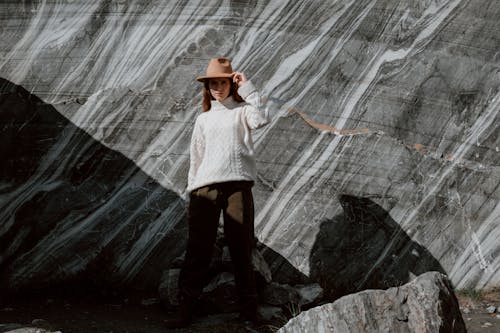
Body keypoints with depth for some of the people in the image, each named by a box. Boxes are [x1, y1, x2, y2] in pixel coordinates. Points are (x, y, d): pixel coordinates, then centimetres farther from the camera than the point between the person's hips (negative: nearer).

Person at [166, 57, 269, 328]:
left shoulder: (241, 110, 13)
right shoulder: (203, 119, 23)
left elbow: (260, 119, -11)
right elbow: (196, 158, 20)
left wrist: (247, 89, -4)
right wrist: (191, 192, 13)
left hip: (237, 184, -3)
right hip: (205, 187, 3)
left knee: (241, 249, 0)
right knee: (198, 250, 0)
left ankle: (248, 309, 9)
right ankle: (185, 307, 3)